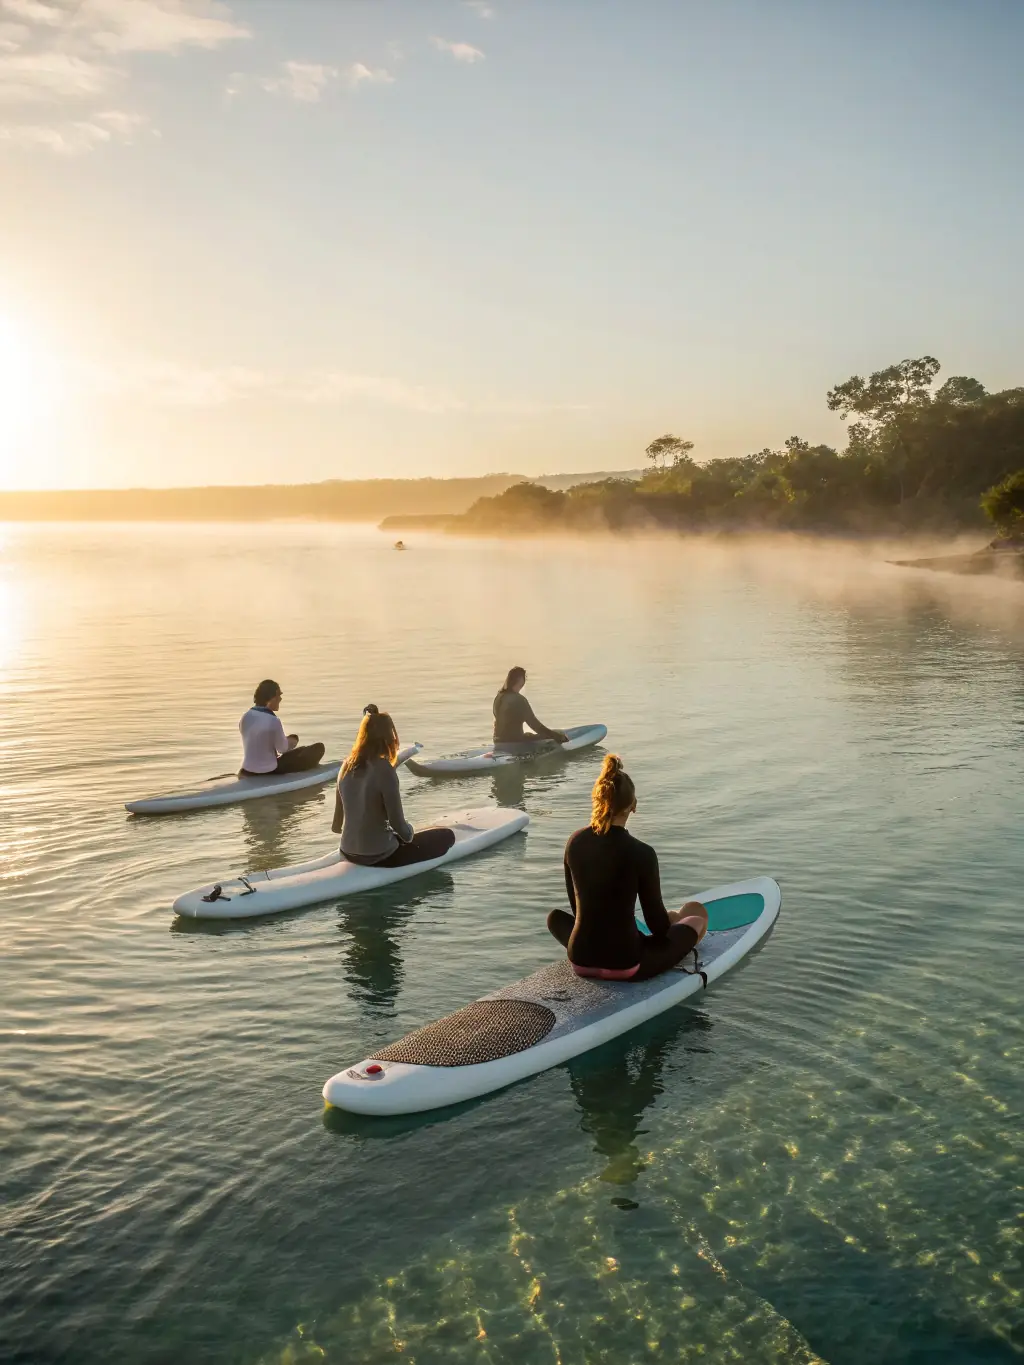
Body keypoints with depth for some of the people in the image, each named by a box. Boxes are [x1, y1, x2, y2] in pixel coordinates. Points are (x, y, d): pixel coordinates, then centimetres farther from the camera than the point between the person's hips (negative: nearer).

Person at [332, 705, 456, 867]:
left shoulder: (347, 765, 0)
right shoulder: (383, 769, -21)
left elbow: (337, 824, 8)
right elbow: (397, 821, -17)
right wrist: (409, 833, 5)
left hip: (348, 853, 8)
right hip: (378, 856, -8)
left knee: (399, 834, 38)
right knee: (447, 836, 6)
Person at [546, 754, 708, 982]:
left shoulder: (575, 842, -2)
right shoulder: (641, 853, -16)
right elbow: (657, 924, -6)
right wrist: (671, 919, 18)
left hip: (580, 961, 4)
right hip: (625, 966, -4)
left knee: (555, 916, 36)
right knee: (696, 918, 16)